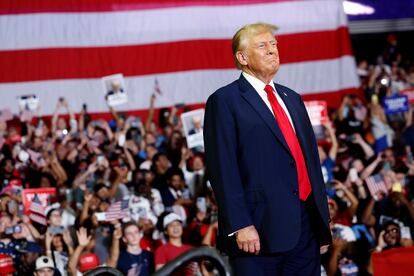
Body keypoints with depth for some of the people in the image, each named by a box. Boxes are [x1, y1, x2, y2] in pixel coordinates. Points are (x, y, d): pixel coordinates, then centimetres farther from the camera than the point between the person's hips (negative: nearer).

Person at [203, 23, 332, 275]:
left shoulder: (292, 98, 20)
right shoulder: (224, 101, -2)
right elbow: (223, 169, -10)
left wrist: (323, 217, 14)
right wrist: (240, 225, -18)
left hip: (306, 224, 7)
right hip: (259, 231, -6)